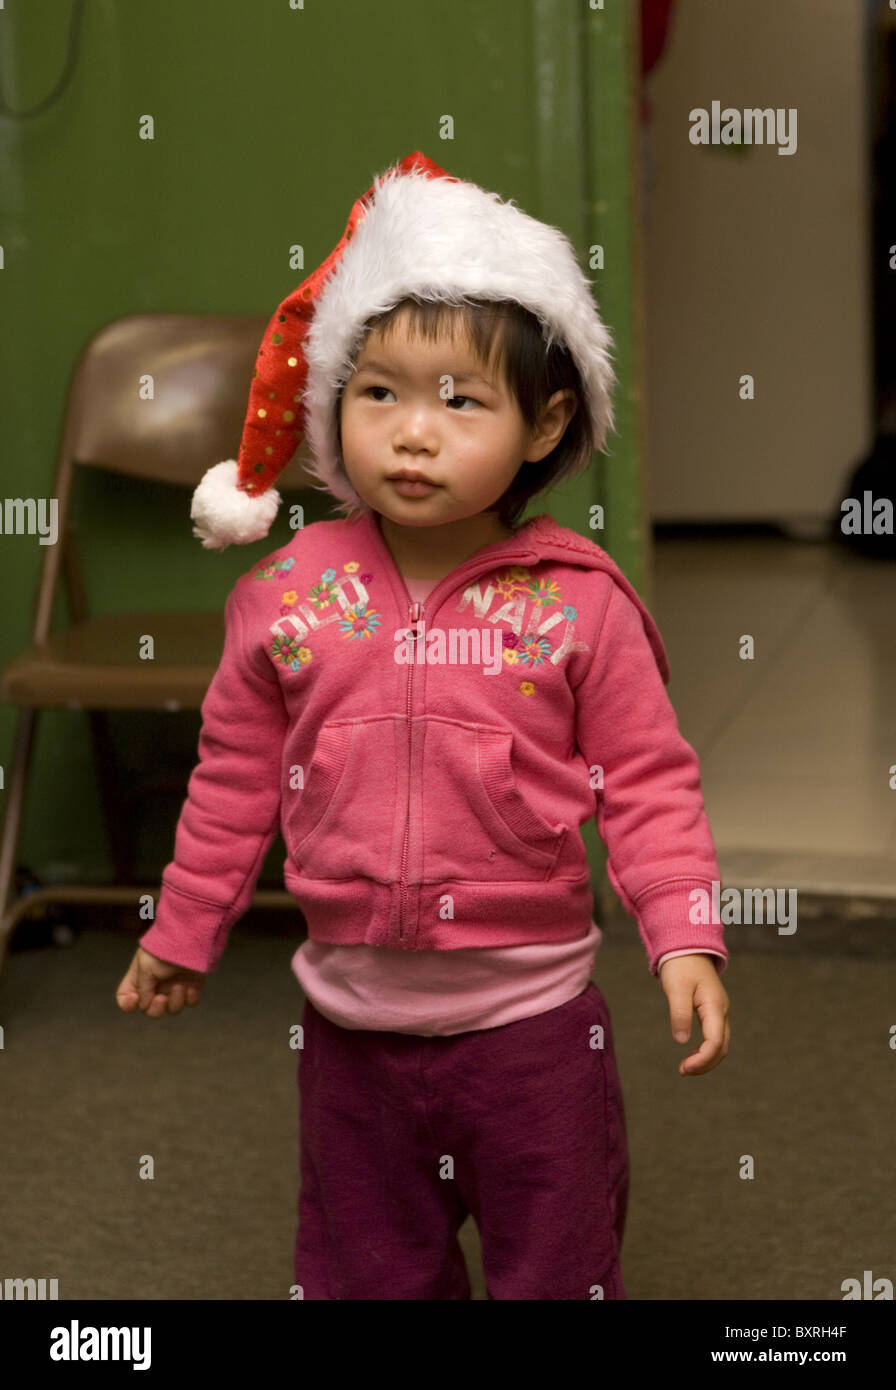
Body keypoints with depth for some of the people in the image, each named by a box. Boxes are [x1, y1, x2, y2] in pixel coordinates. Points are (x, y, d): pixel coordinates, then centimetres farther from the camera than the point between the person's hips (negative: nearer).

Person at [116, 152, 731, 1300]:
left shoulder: (579, 602, -12)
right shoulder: (288, 598, -6)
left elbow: (647, 781, -6)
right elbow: (236, 778, 5)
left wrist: (685, 940, -16)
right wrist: (183, 933, 12)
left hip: (534, 1016, -2)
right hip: (353, 1021, 2)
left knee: (559, 1267, 14)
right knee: (363, 1270, 18)